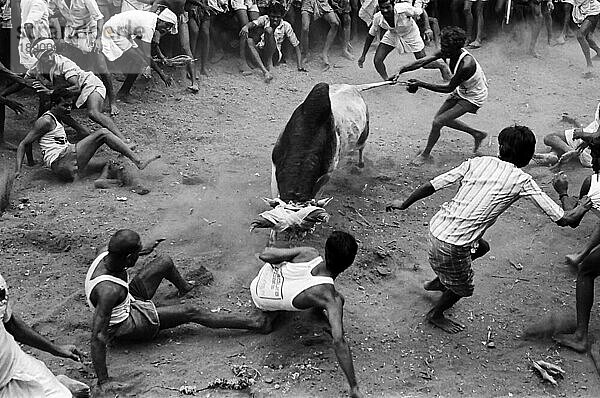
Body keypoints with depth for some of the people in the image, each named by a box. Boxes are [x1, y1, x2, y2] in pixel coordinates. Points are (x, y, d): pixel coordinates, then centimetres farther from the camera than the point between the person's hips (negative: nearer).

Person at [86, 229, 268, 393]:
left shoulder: (105, 253, -20)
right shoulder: (108, 290, -42)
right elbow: (98, 337, -40)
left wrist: (143, 251, 15)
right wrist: (103, 381, -36)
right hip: (128, 325, -8)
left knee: (165, 261, 11)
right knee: (191, 311, -10)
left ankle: (183, 287, 47)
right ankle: (254, 324, -1)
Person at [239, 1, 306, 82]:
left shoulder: (286, 26, -1)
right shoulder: (264, 19, 2)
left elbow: (296, 45, 0)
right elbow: (253, 23, -18)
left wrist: (300, 66, -10)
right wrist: (246, 27, -43)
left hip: (274, 56, -2)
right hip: (260, 54, 2)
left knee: (269, 30, -24)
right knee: (249, 40, -31)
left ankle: (269, 63, -23)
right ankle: (265, 72, -44)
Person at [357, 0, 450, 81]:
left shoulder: (404, 8, -35)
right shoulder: (378, 18, -25)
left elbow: (422, 12, -18)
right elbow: (371, 35, -8)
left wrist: (428, 28, -32)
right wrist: (363, 56, -8)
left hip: (410, 35, -3)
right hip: (392, 35, 3)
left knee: (424, 64, 1)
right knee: (377, 61, -14)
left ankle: (442, 66, 35)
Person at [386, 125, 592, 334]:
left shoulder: (478, 162, 4)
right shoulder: (522, 180, -6)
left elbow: (432, 185, 1)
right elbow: (563, 219, -5)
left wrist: (404, 204, 15)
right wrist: (581, 209, 17)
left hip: (437, 225, 6)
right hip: (453, 245, -6)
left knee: (481, 247, 34)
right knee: (462, 289, 24)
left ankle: (438, 282, 48)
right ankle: (436, 314, 50)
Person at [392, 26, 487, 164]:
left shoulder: (466, 65, -38)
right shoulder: (449, 52, -16)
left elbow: (449, 88, -28)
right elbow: (422, 62, -17)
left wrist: (421, 84, -29)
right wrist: (401, 71, -29)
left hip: (474, 98, -9)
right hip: (462, 90, 9)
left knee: (437, 122, -13)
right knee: (441, 118, 18)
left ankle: (426, 154, 10)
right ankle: (477, 134, 33)